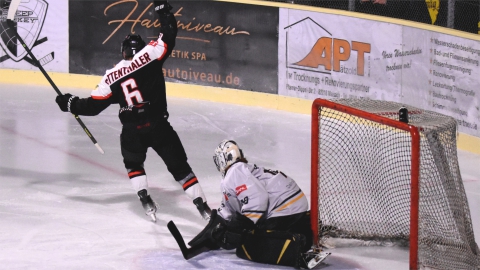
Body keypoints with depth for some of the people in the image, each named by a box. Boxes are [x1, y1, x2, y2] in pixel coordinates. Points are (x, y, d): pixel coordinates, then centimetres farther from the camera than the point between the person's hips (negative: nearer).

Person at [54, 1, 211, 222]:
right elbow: (168, 35, 0)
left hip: (132, 131, 1)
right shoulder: (149, 56, -1)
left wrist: (71, 104, 19)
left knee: (133, 164, 30)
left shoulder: (112, 76, 4)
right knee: (179, 167, 6)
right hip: (158, 126, -1)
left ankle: (145, 200, 17)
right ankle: (203, 207, 0)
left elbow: (93, 105, 3)